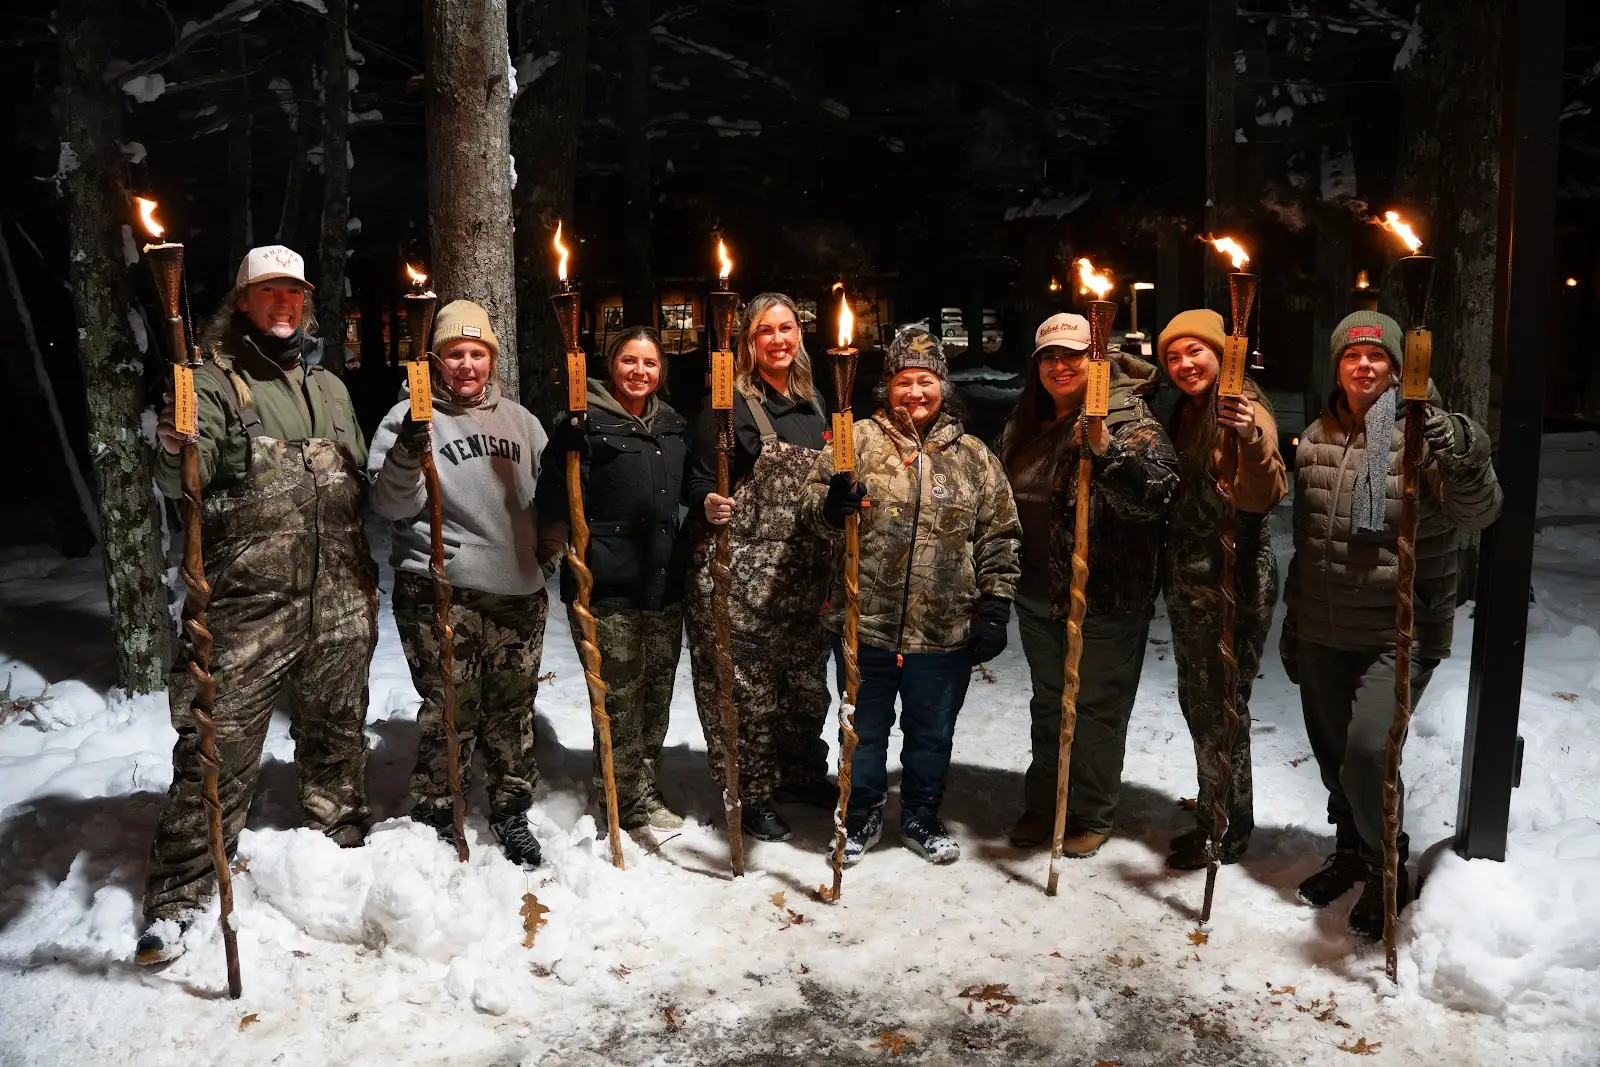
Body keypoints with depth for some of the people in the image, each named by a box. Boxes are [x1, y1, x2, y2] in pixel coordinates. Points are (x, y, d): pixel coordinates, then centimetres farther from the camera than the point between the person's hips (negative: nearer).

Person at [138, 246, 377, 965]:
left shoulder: (329, 387, 14)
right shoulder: (215, 379, -3)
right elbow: (182, 480, -20)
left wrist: (364, 579, 14)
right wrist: (176, 452, -40)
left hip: (339, 606, 5)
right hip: (247, 606, -5)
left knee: (336, 740, 16)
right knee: (217, 751, -2)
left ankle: (343, 854, 33)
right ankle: (177, 899, 12)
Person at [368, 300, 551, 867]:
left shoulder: (518, 418, 14)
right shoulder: (409, 417, -1)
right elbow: (392, 505, -12)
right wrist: (410, 450, -26)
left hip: (521, 591, 5)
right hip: (444, 594, -4)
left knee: (513, 710, 12)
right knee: (450, 713, -1)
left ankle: (511, 810, 28)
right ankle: (436, 819, 17)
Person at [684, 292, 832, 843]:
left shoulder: (813, 403, 13)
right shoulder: (729, 402, -7)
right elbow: (698, 482, -10)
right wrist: (709, 505, -28)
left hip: (803, 571, 6)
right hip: (741, 570, -6)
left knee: (807, 678, 16)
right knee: (748, 684, 1)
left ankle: (801, 772, 36)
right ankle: (751, 793, 17)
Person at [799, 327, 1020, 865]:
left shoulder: (974, 457, 5)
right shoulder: (857, 442, -1)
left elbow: (999, 538, 7)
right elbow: (812, 509, -4)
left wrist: (995, 607, 1)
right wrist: (832, 505, -27)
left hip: (946, 632, 2)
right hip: (866, 623, -1)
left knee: (932, 733, 17)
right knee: (866, 728, 15)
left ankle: (921, 818, 38)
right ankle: (862, 816, 35)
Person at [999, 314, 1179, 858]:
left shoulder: (1129, 419, -13)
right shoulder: (1026, 424, 8)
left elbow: (1155, 496, -28)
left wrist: (1107, 449, -42)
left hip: (1108, 599, -6)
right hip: (1038, 595, 6)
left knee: (1097, 709, 8)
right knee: (1047, 704, 19)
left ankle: (1092, 817, 25)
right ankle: (1042, 805, 35)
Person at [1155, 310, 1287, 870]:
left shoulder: (1244, 411, -15)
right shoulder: (1185, 413, 12)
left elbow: (1264, 496, -30)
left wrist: (1253, 440, -46)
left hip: (1234, 582, -9)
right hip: (1188, 581, 9)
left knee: (1222, 703, 1)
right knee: (1197, 699, 18)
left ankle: (1224, 828, 16)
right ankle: (1216, 809, 35)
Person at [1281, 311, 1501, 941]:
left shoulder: (1424, 432, -8)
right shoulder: (1315, 439, 8)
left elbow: (1477, 515, -22)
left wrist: (1465, 461, -41)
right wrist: (1294, 620, 18)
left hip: (1399, 634, -5)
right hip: (1322, 635, 5)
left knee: (1367, 753, -16)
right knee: (1332, 754, 14)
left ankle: (1388, 871, 10)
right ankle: (1350, 851, 39)